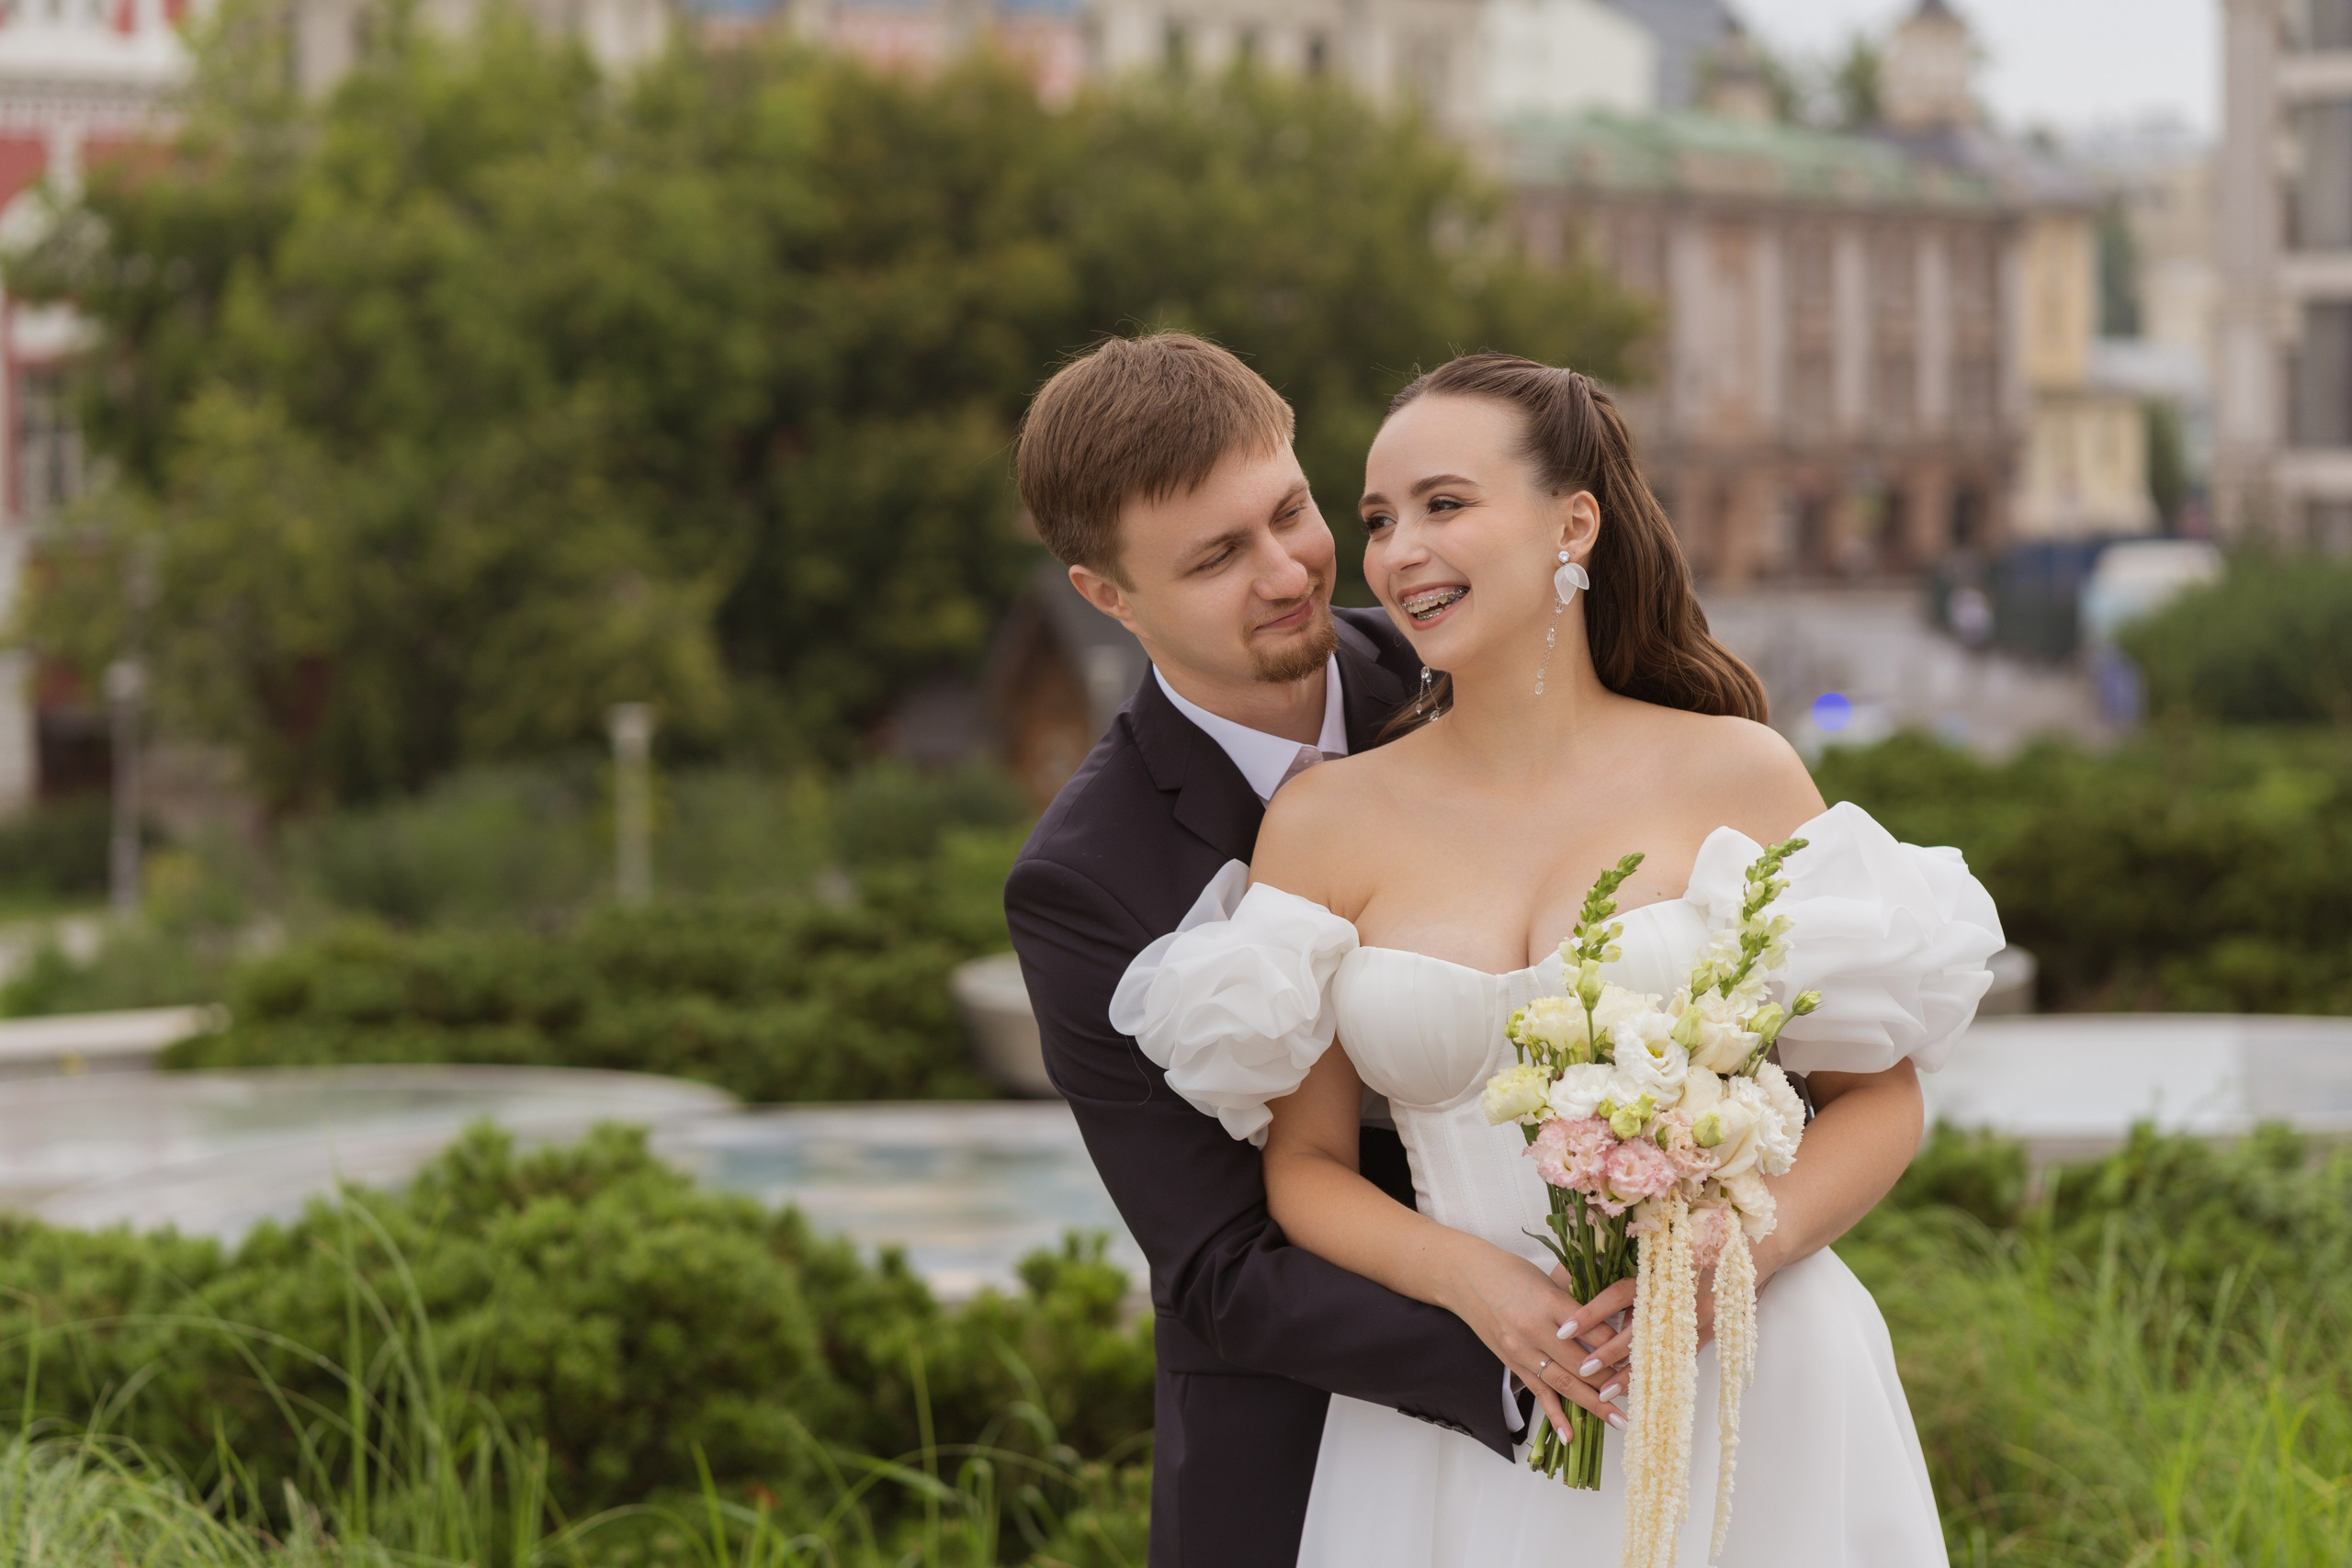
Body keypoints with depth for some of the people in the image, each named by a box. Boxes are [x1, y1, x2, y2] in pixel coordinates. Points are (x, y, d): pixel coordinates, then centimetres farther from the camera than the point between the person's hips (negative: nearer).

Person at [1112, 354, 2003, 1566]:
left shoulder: (1736, 775, -2)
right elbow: (1303, 1165, 4)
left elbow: (1881, 1094, 2)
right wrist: (1470, 1279, -13)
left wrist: (1742, 1253, -15)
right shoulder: (1324, 825, 2)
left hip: (1749, 1391, -1)